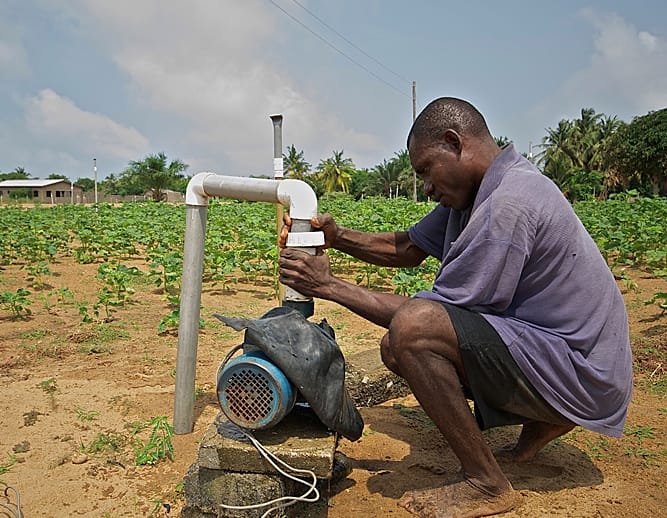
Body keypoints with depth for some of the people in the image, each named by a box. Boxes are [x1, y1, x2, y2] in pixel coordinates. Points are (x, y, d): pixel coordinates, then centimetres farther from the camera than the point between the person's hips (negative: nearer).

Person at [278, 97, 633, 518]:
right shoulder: (474, 191, 6)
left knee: (413, 329, -28)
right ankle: (543, 419, 13)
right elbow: (407, 249, 12)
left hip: (582, 373, -10)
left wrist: (330, 286, -15)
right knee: (398, 350, 8)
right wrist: (337, 237, -3)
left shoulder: (507, 205, -25)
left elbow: (427, 317, -22)